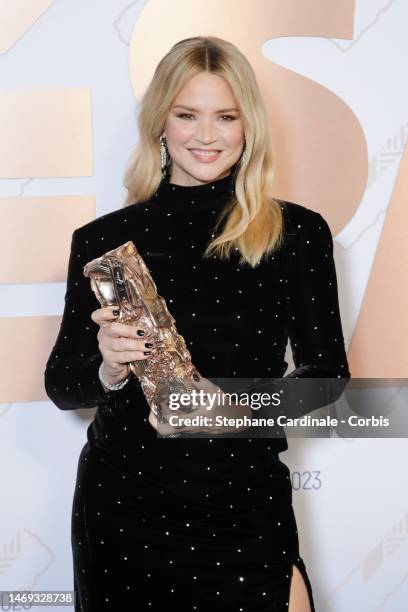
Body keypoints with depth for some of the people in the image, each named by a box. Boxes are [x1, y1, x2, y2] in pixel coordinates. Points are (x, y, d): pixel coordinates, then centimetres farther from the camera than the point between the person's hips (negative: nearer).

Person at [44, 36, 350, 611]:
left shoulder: (298, 233, -2)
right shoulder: (103, 239, 0)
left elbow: (326, 370, 2)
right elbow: (61, 384, 5)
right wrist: (108, 369, -18)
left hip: (245, 500, -1)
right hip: (120, 501, 1)